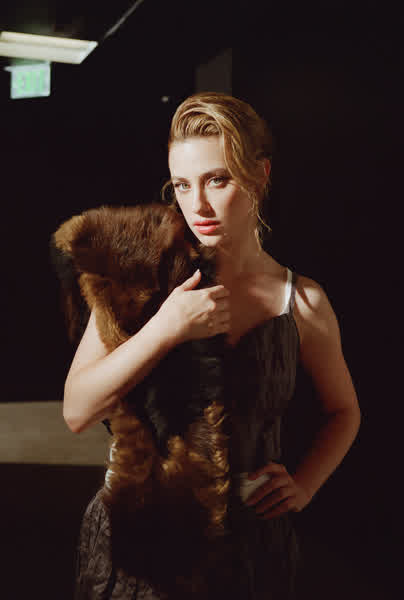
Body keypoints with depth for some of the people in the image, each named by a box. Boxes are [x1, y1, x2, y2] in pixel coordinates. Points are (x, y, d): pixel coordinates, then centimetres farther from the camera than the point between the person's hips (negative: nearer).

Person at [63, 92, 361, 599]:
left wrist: (305, 484, -5)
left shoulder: (303, 302, -7)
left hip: (250, 544, 0)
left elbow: (343, 411, 10)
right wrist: (167, 329, -25)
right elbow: (77, 411, -15)